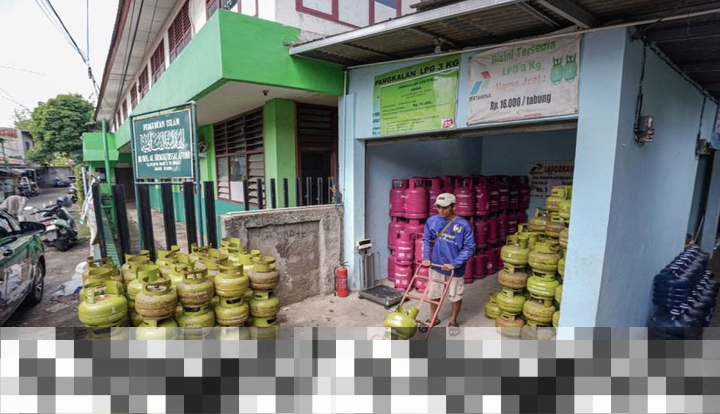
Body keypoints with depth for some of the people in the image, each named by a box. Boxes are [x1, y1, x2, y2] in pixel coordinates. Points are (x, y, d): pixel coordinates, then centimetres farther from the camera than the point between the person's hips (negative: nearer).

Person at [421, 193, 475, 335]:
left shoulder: (463, 225, -17)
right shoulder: (431, 221, -6)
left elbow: (469, 248, -14)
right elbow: (426, 241, 7)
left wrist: (454, 264, -20)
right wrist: (426, 258, -6)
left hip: (455, 269, -3)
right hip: (436, 266, 3)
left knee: (456, 296, 14)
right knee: (433, 294, 15)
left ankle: (453, 321, 38)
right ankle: (434, 318, 38)